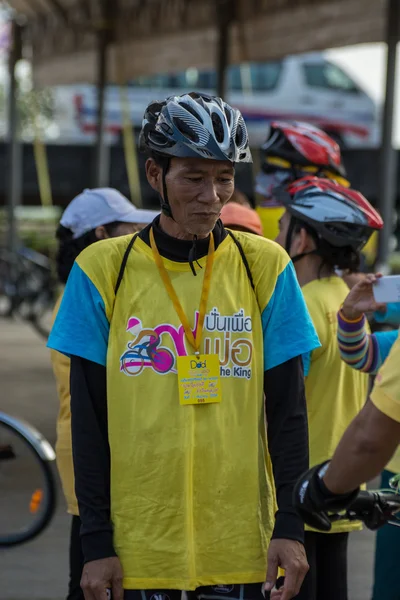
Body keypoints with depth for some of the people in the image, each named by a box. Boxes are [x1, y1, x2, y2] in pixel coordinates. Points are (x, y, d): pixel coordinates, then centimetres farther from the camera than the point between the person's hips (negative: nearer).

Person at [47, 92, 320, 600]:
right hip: (139, 546, -1)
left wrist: (289, 525, -2)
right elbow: (89, 418, 1)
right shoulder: (102, 270, 1)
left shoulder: (266, 267, 3)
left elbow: (286, 409, 4)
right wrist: (96, 540, -2)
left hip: (240, 544, 1)